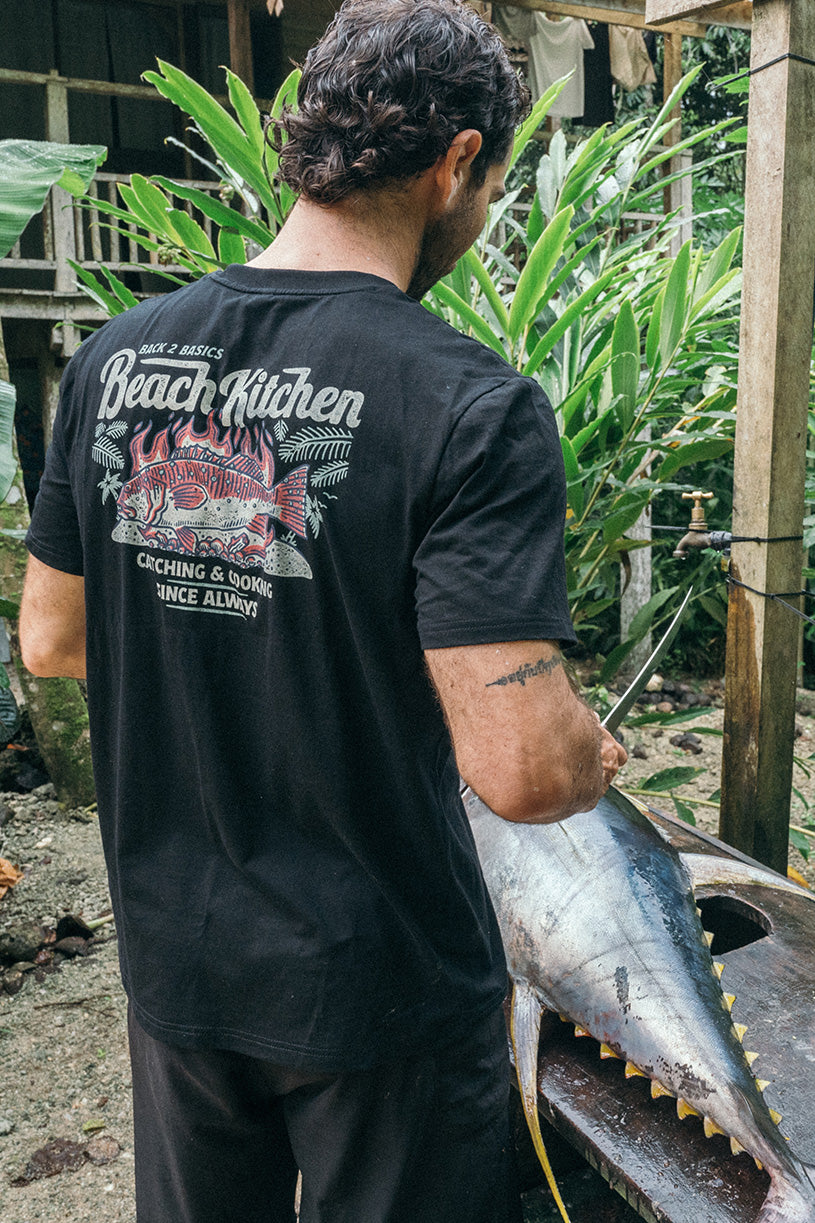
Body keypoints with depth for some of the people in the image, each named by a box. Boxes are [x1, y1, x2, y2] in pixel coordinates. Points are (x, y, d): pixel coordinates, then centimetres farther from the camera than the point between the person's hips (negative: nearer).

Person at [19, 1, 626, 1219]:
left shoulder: (114, 357, -4)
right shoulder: (473, 407, -22)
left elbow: (50, 641, 5)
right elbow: (522, 768, -26)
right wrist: (600, 759, -4)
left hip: (172, 961, 5)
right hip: (382, 984, -4)